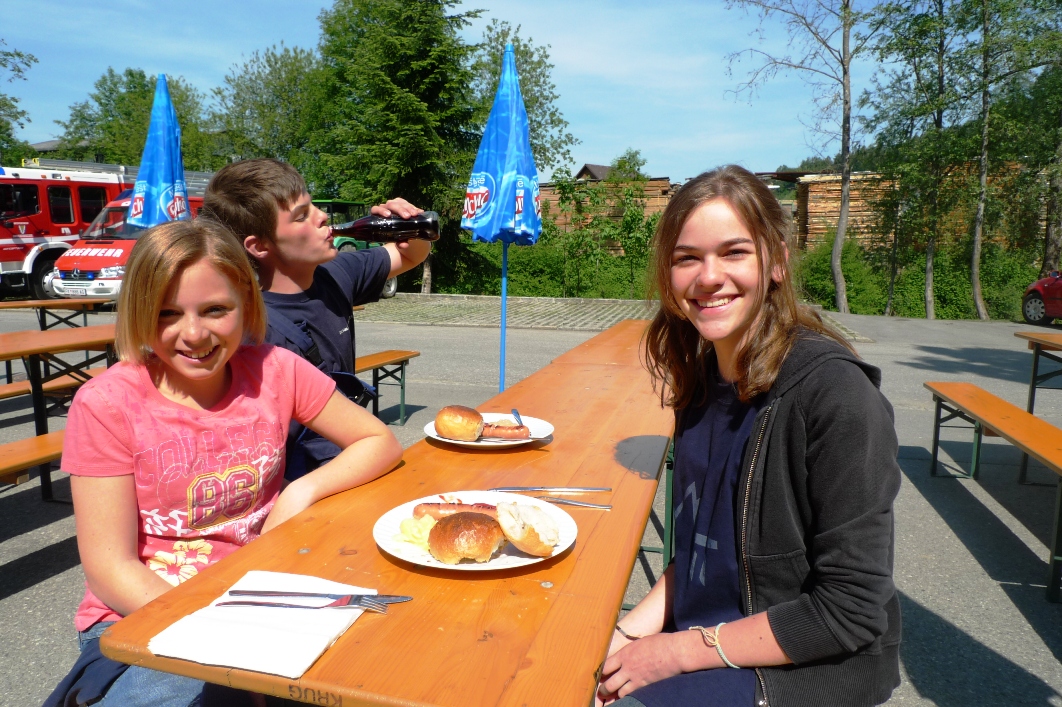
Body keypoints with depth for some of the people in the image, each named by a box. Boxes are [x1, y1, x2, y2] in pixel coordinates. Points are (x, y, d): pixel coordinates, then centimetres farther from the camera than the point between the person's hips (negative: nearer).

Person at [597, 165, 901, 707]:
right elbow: (699, 553, 8)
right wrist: (630, 633, -5)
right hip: (705, 637, 6)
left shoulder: (835, 394, -21)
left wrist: (679, 651, -16)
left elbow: (850, 611, -19)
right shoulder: (702, 378, 0)